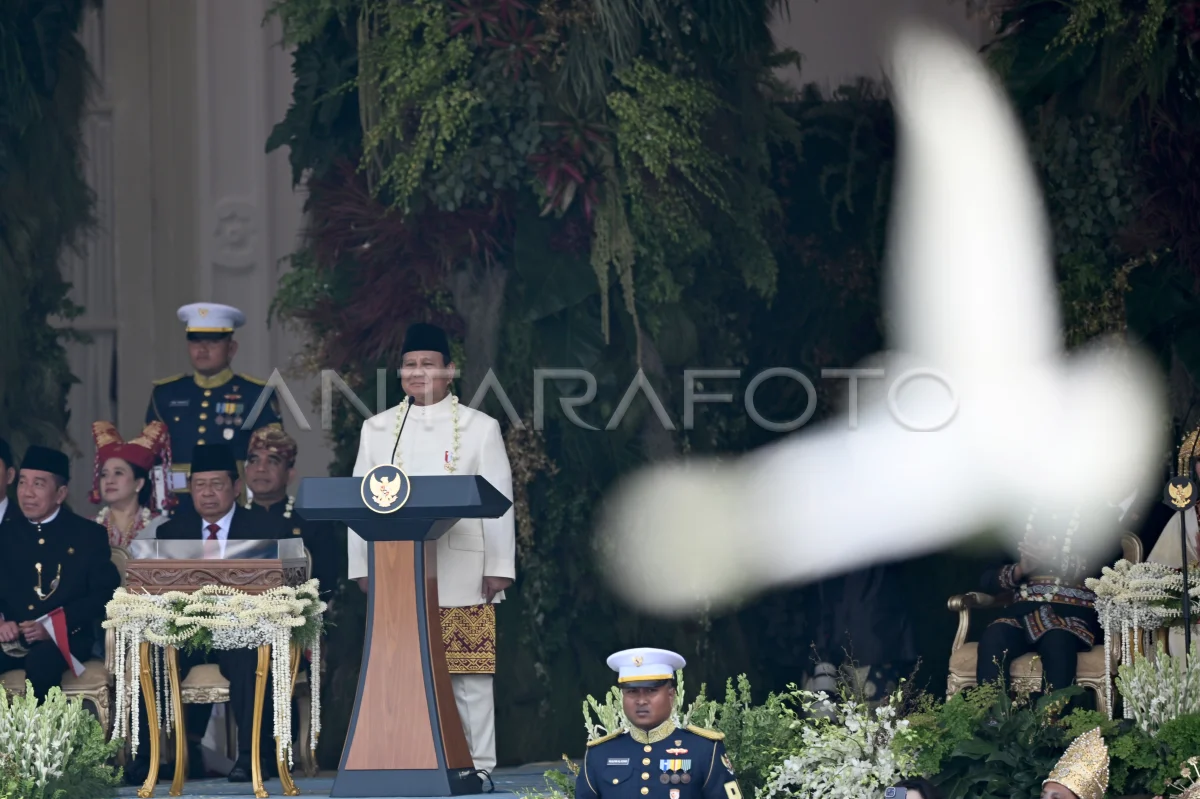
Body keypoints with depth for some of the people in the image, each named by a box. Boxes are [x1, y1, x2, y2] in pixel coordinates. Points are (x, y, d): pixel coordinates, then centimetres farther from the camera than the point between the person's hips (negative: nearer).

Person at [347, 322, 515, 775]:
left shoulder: (480, 428, 5)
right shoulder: (377, 429, 12)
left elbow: (498, 501, 2)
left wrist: (498, 567, -5)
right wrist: (362, 566, 4)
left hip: (462, 576, -2)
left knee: (469, 671, -2)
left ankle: (478, 765, 5)